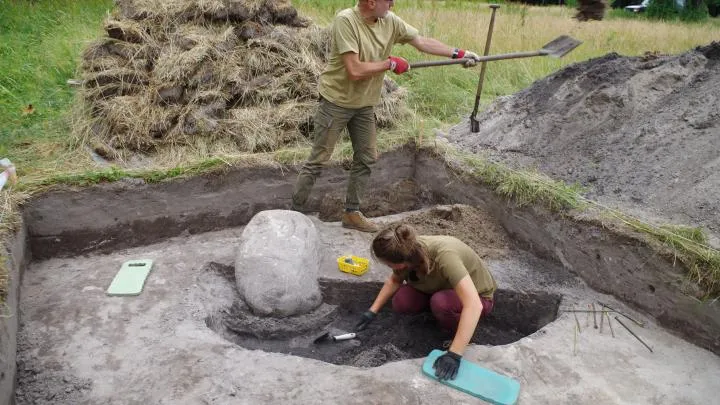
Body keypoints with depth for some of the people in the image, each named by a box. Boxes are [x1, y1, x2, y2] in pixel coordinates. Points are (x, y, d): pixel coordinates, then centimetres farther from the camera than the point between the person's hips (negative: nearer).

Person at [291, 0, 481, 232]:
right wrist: (390, 64, -18)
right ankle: (295, 213, 11)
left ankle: (352, 213, 24)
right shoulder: (345, 20, -24)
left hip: (365, 104, 7)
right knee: (318, 161, -3)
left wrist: (457, 54, -1)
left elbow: (422, 42, 3)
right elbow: (355, 70, -30)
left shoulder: (390, 22, -5)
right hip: (336, 102, -7)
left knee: (366, 159, 10)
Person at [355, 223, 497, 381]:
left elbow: (474, 305, -44)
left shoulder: (444, 256, -40)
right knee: (400, 302, -15)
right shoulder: (410, 251, -21)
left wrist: (454, 355, -46)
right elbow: (394, 281, 1)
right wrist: (373, 311, -2)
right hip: (445, 285, 6)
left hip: (479, 296, -6)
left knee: (440, 302, -35)